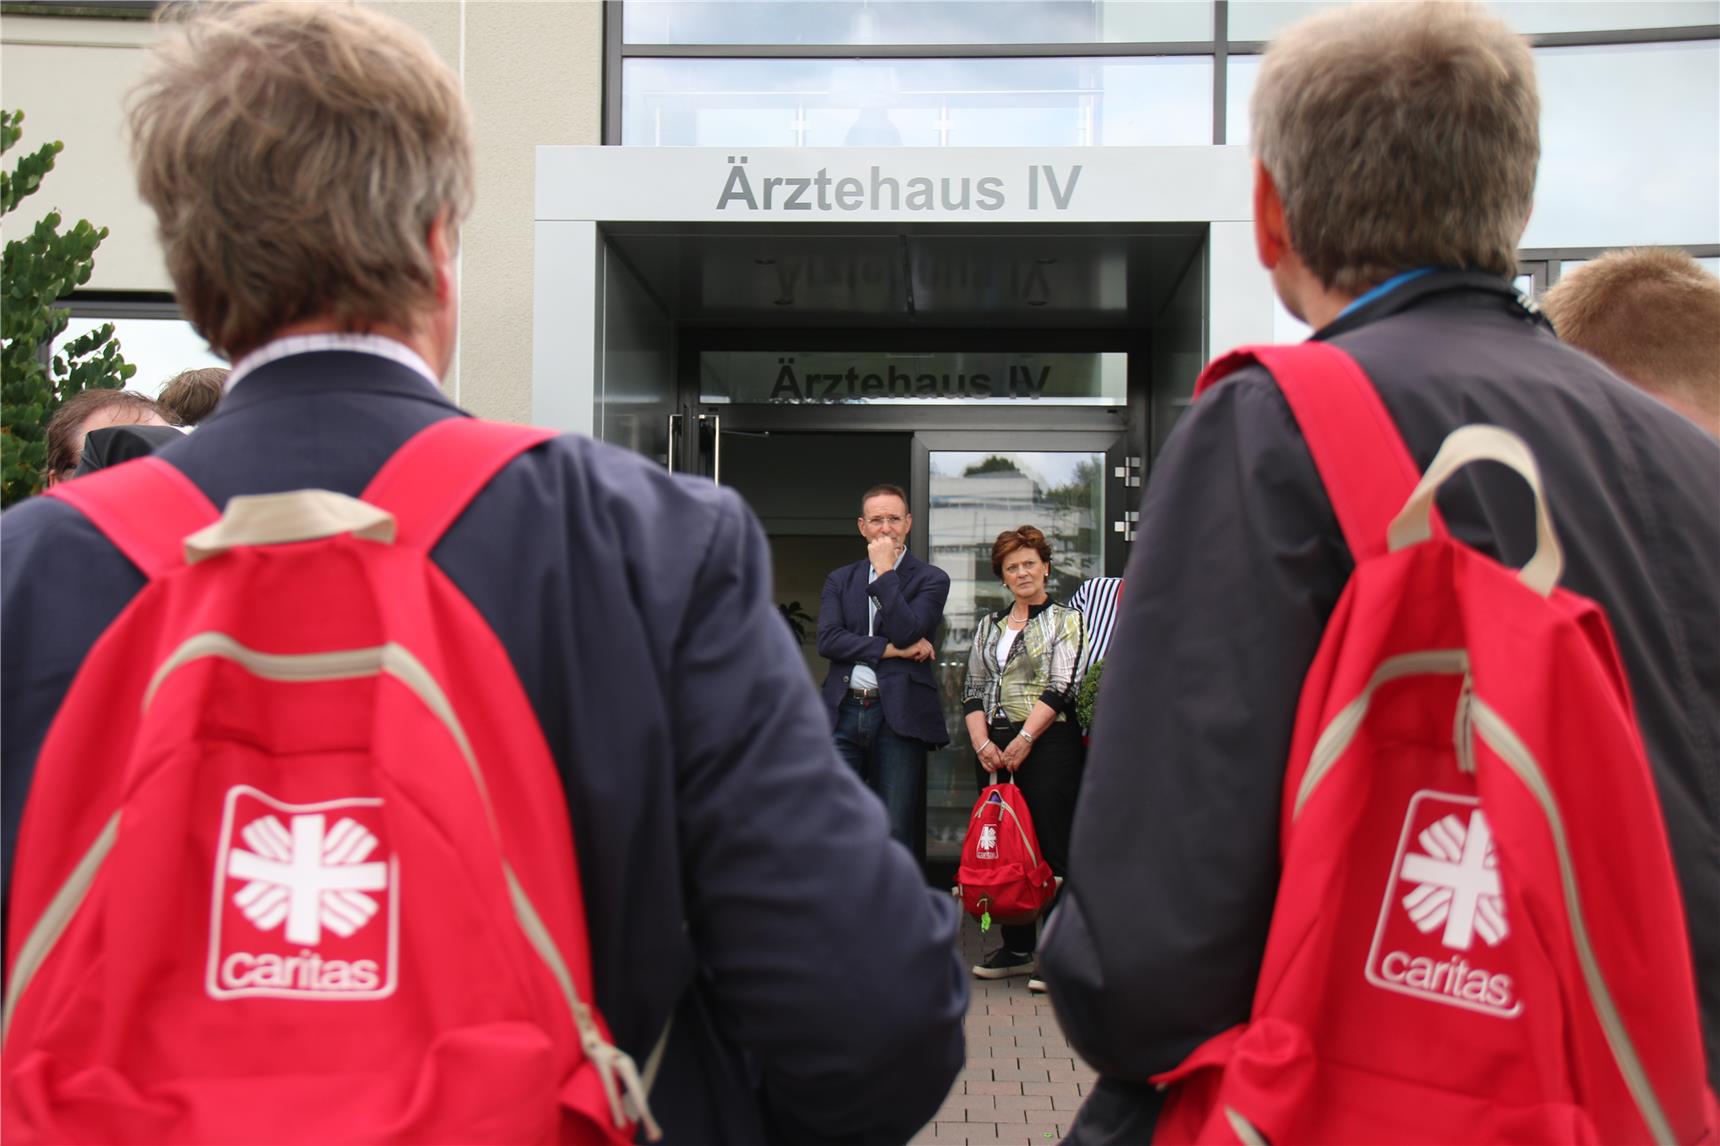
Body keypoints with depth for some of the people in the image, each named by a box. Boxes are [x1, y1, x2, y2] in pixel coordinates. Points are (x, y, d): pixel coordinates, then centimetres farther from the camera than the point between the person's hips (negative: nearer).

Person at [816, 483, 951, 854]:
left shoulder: (931, 579, 6)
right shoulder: (840, 580, 15)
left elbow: (907, 632, -10)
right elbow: (827, 640, -1)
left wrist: (885, 571, -6)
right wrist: (889, 649, -9)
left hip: (898, 715, -2)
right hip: (843, 712, 3)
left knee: (896, 834, -1)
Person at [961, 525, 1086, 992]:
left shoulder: (1065, 620, 3)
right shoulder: (988, 626, 18)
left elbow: (1061, 687, -8)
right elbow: (973, 690, 13)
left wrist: (1024, 739, -15)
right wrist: (982, 743, -2)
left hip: (1048, 744, -5)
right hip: (995, 749, 6)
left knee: (1052, 848, -7)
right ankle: (1017, 947, 17)